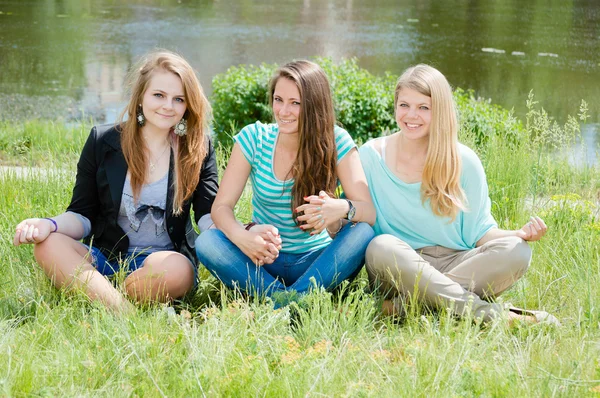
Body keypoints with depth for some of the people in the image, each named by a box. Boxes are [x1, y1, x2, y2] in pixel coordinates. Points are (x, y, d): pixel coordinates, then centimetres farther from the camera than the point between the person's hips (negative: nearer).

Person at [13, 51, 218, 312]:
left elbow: (211, 215, 0)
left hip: (163, 260, -1)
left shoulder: (198, 149, 2)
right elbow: (83, 214, 5)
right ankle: (127, 319, -40)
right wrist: (49, 225, -18)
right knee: (48, 245, -29)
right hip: (104, 256, 2)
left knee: (176, 269, -38)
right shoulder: (102, 142, 3)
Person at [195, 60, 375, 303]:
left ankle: (287, 302, -38)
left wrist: (342, 209, -40)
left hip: (316, 263, -1)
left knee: (362, 233, -29)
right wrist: (242, 237, -33)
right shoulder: (253, 138, -4)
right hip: (262, 261, 1)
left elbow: (368, 211, -15)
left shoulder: (336, 142, -7)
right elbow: (221, 206, -9)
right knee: (207, 242, -26)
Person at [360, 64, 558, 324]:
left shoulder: (464, 162, 2)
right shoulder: (371, 155, 0)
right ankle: (491, 313, -33)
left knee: (516, 252, -23)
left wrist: (519, 234, -16)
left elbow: (480, 231, 4)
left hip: (455, 265, 2)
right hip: (398, 270, -2)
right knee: (382, 245, -35)